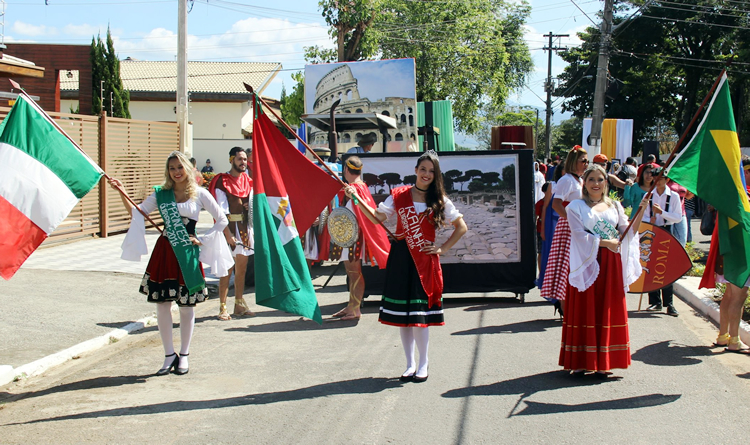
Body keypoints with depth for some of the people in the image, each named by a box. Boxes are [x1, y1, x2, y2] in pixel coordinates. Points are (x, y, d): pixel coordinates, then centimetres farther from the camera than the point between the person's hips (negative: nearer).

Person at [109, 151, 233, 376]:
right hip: (164, 252, 2)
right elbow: (137, 213, 5)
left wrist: (202, 240, -3)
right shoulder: (161, 193, 7)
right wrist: (122, 193, -6)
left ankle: (184, 355, 20)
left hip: (188, 254, -2)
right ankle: (169, 355, 16)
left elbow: (221, 221, 5)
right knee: (162, 304, 2)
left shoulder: (199, 194, 1)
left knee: (187, 305, 6)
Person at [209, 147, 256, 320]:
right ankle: (223, 308, 1)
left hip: (245, 229, 6)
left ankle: (239, 305, 21)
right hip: (229, 229, -6)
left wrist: (250, 232, 2)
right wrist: (228, 234, -17)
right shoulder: (222, 182, -7)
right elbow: (222, 211, -11)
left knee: (242, 269, 11)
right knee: (227, 271, -4)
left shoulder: (248, 182, 12)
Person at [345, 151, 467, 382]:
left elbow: (461, 227, 10)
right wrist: (357, 198, -5)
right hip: (400, 259, 2)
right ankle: (410, 365, 18)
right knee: (402, 314, 6)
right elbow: (377, 217, 3)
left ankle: (423, 364, 12)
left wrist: (442, 248, 3)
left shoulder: (440, 200, 3)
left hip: (425, 260, -1)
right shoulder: (399, 195, 4)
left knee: (420, 314, -5)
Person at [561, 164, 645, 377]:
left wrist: (640, 213, -5)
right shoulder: (576, 207, 3)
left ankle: (603, 362, 7)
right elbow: (580, 235, -9)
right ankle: (581, 362, 1)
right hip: (587, 263, -3)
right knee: (584, 310, -3)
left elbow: (628, 232, 8)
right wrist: (605, 242, -15)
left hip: (610, 265, 3)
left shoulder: (614, 206, 14)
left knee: (607, 310, 2)